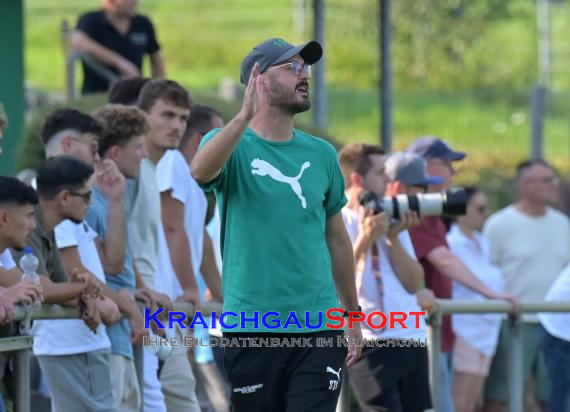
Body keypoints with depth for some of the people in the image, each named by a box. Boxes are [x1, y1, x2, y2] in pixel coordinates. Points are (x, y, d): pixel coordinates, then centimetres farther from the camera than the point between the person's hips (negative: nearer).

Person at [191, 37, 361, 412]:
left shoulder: (321, 154, 9)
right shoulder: (231, 145, -1)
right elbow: (201, 172, -26)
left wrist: (352, 314, 18)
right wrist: (245, 115, -37)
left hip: (319, 326, 2)